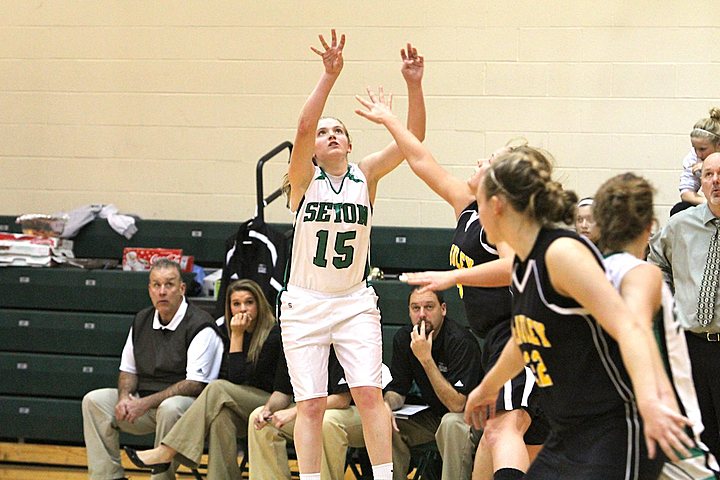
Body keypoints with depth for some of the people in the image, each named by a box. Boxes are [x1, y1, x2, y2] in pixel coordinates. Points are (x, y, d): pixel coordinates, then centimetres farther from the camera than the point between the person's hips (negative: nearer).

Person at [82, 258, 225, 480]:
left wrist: (146, 403, -22)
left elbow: (196, 384, -18)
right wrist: (124, 397, -5)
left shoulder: (201, 326, -12)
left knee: (170, 408, -39)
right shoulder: (142, 321, 11)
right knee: (94, 400, -10)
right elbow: (128, 370, 19)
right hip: (144, 402, 7)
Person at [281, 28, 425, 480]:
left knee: (369, 393, -9)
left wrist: (414, 86, -26)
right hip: (305, 303, -1)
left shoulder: (365, 175, 1)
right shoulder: (304, 179, -5)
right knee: (311, 404, -1)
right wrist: (329, 76, -35)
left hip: (355, 302, 1)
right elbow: (303, 127, -24)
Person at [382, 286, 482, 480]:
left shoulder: (461, 342, -24)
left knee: (451, 423, -37)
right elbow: (398, 390, 3)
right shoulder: (404, 338, -4)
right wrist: (386, 404, -22)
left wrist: (426, 358, -33)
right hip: (432, 414, 6)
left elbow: (457, 404, -30)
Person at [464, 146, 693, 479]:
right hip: (567, 436, 9)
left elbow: (628, 328, -27)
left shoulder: (562, 252, -17)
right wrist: (488, 387, 46)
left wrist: (649, 399, -43)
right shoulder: (523, 263, 10)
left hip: (615, 436, -9)